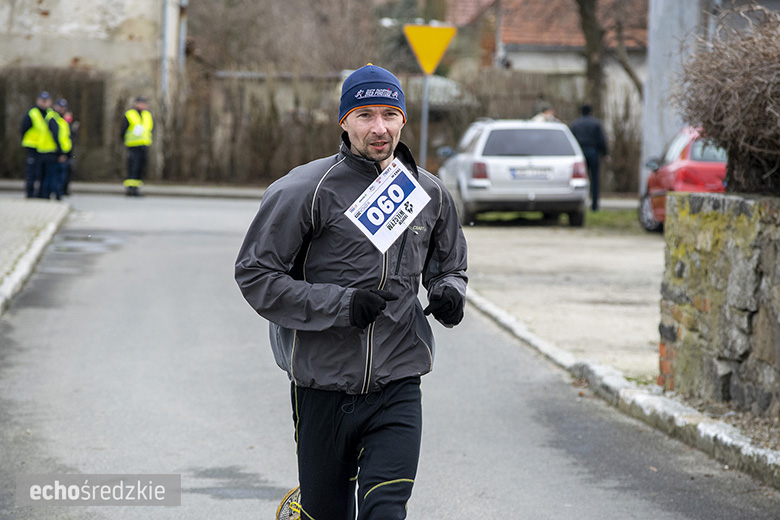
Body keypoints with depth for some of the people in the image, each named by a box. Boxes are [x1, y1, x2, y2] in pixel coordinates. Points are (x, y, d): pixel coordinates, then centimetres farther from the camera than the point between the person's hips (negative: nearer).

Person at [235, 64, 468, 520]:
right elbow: (255, 274, -8)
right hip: (323, 391, -2)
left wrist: (449, 293, -2)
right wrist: (341, 304, -18)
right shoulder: (307, 190, -6)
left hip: (397, 392, 2)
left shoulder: (430, 194, 7)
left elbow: (449, 267, 23)